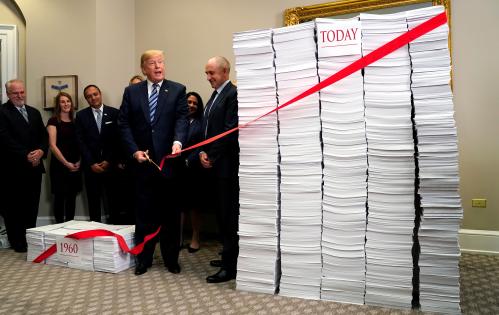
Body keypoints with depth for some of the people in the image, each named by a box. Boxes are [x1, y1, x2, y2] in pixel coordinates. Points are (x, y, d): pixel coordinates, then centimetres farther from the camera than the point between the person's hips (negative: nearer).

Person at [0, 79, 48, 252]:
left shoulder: (34, 112, 17)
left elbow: (44, 136, 13)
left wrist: (41, 151, -7)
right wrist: (26, 156, -16)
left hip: (34, 167, 5)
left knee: (32, 205, 8)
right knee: (14, 206, 2)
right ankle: (17, 242, 12)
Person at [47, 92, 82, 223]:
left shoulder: (74, 121, 12)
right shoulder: (53, 121, -3)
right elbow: (52, 145, -10)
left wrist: (78, 161, 0)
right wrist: (66, 163, -12)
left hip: (75, 166, 5)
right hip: (59, 165, -5)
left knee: (72, 196, 9)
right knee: (60, 196, 1)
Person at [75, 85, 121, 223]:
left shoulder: (114, 113, 2)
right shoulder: (81, 115, 6)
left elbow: (118, 139, 0)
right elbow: (81, 141, 1)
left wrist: (109, 161, -6)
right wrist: (92, 163, -7)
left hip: (111, 164, -1)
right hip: (91, 166, 1)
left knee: (113, 200, 2)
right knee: (93, 201, 6)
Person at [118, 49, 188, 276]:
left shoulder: (177, 90, 3)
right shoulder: (131, 92, 8)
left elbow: (182, 119, -8)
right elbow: (124, 124, 5)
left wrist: (177, 142, -27)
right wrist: (134, 151, -7)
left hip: (169, 160, -1)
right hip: (142, 160, 2)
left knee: (170, 212, 8)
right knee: (144, 212, 9)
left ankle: (171, 258, 21)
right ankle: (143, 258, 22)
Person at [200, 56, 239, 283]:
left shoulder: (233, 95, -12)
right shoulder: (215, 96, 18)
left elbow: (230, 132, -18)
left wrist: (212, 157, -11)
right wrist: (203, 152, 2)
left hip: (227, 166, -9)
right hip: (215, 165, 9)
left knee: (229, 215, -3)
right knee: (221, 213, 14)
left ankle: (230, 266, 5)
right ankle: (228, 256, 27)